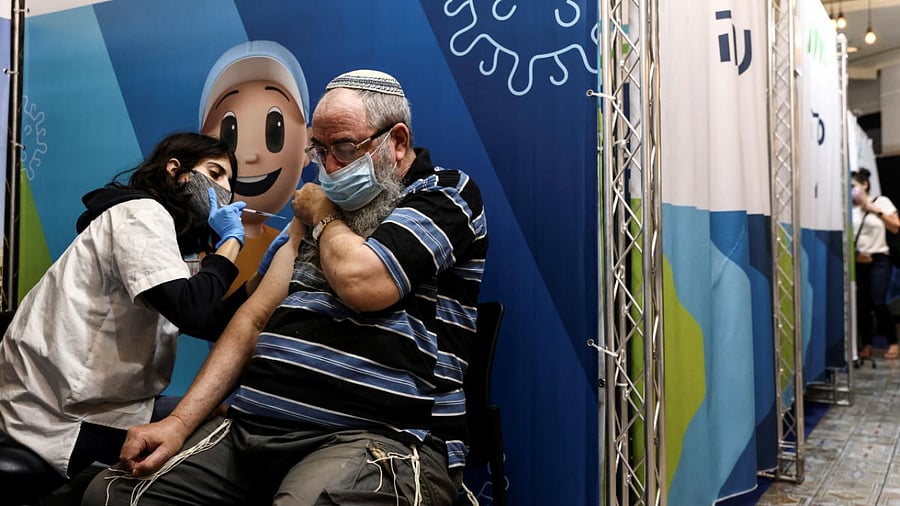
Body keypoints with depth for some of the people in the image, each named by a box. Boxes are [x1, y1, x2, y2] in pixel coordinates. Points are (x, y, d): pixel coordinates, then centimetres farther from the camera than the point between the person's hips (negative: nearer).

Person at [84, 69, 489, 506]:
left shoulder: (447, 194, 0)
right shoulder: (319, 211, 22)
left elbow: (360, 283, -18)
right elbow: (256, 316, 15)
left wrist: (323, 218, 4)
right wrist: (181, 421, 4)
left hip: (378, 438, -6)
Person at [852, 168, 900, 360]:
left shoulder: (881, 201, 2)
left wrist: (877, 211, -11)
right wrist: (854, 253, -10)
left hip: (879, 260, -2)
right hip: (857, 261, 2)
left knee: (878, 302, -11)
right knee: (861, 304, 0)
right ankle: (866, 345, 11)